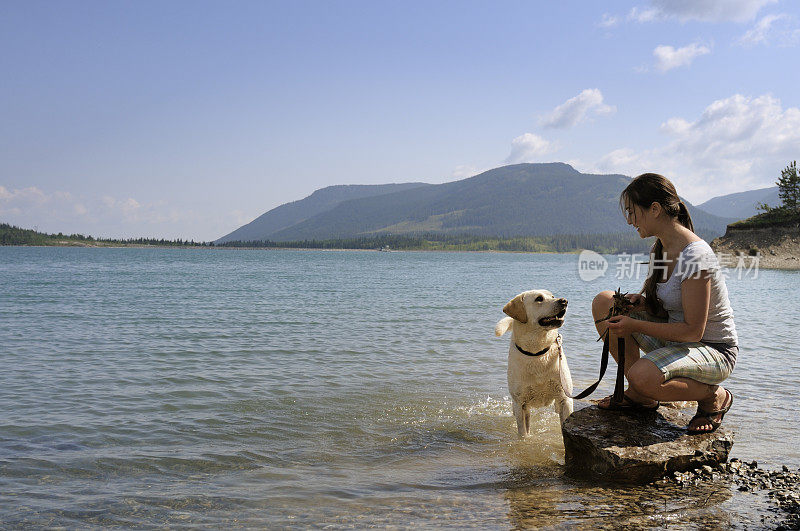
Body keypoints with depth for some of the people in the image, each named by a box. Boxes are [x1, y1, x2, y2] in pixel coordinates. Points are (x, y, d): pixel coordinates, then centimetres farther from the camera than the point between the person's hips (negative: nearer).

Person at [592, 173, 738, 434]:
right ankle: (638, 395, 4)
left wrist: (636, 326, -24)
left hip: (715, 351, -9)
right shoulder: (661, 248, 2)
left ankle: (715, 397, -4)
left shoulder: (695, 256, -26)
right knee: (604, 302, -2)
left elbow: (693, 331, -26)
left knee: (643, 377, -36)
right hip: (675, 340, 9)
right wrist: (642, 301, -8)